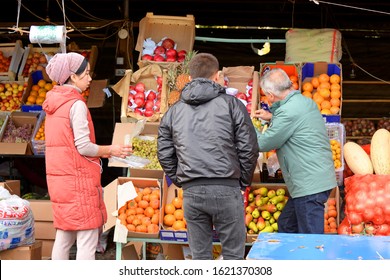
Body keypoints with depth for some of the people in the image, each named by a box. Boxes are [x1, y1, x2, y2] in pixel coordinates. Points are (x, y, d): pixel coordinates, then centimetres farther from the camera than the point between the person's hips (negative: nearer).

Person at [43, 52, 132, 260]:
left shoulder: (54, 103, 12)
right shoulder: (76, 104, -14)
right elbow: (84, 147, -16)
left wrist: (103, 151, 15)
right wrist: (110, 150, -1)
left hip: (59, 177, 9)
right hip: (78, 178, -9)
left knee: (63, 237, 14)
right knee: (87, 240, -3)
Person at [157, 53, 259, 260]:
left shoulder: (174, 111, 12)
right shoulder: (231, 104, 2)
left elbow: (164, 154, 11)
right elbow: (248, 148, -1)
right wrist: (244, 180, 12)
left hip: (191, 193, 3)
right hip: (226, 189, -3)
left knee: (200, 255, 13)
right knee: (233, 254, 7)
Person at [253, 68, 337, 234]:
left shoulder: (287, 112, -19)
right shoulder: (306, 102, 10)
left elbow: (263, 144, -10)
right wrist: (272, 118, 29)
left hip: (309, 186, -10)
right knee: (286, 226, 22)